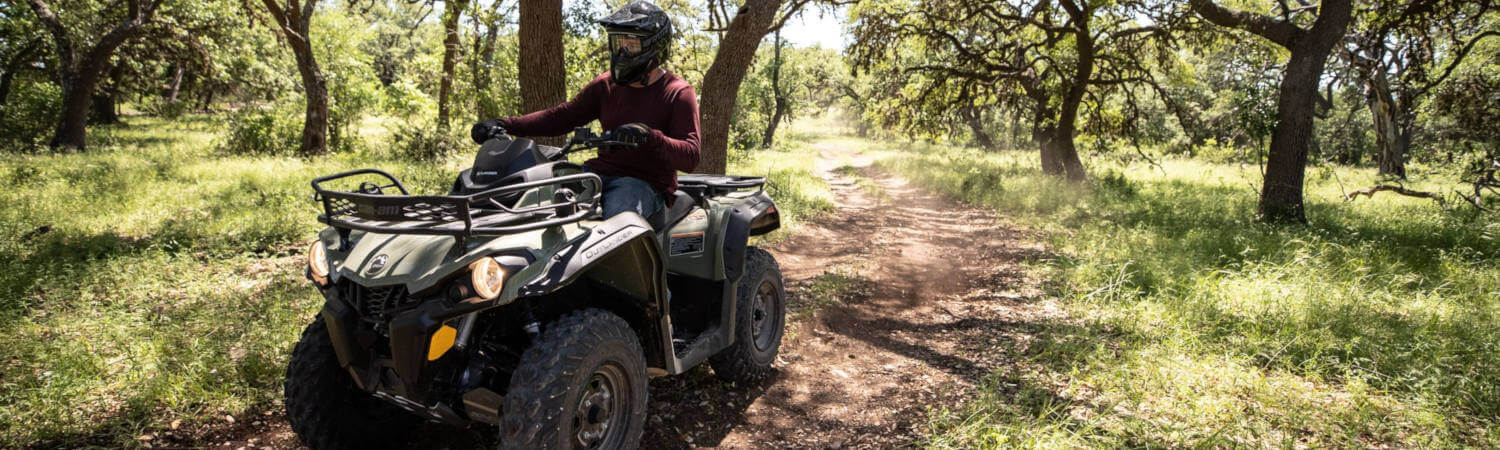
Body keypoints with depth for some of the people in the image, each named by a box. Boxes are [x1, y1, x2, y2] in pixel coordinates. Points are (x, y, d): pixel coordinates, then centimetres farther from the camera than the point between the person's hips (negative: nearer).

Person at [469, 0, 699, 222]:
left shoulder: (679, 94, -3)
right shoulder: (605, 85, 14)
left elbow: (690, 157, -15)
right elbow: (562, 116, 12)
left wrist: (648, 136, -35)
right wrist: (505, 125, -3)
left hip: (646, 182, -6)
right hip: (601, 172, 6)